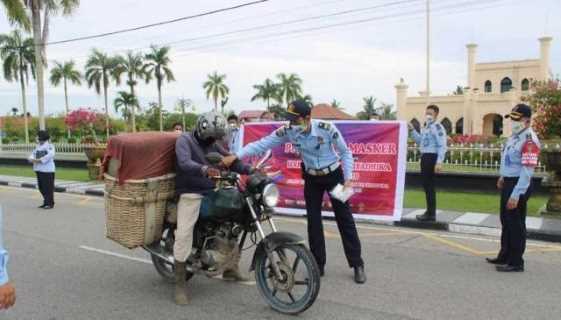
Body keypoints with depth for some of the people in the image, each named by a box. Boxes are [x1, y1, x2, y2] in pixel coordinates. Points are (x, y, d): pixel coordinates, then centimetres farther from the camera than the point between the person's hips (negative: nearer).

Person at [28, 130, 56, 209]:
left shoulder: (49, 146, -9)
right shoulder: (38, 146, 18)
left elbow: (50, 155, -21)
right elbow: (33, 153, 16)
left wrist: (39, 160, -22)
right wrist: (31, 158, -6)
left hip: (47, 170, -8)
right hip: (39, 169, 9)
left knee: (48, 187, -5)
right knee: (41, 187, 13)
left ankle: (50, 203, 3)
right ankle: (46, 202, 24)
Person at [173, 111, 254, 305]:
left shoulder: (213, 144, 16)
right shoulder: (184, 140, -7)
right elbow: (184, 163, -26)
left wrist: (250, 170, -4)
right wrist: (204, 170, -45)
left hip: (213, 192, 7)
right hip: (191, 194, -7)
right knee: (184, 234, -19)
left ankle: (229, 268, 28)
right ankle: (180, 284, -5)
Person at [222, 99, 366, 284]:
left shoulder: (326, 129, -25)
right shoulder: (288, 131, -17)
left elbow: (345, 152, -12)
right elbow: (263, 144, -18)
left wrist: (348, 178, -17)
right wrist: (235, 156, -26)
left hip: (334, 175, -3)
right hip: (311, 178, 3)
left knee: (345, 219, 1)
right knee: (313, 220, 4)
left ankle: (357, 265, 10)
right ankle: (318, 265, 15)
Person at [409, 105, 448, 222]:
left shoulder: (437, 127, -12)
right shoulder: (426, 127, 17)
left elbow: (442, 146, -18)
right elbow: (420, 141, 28)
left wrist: (439, 162, -23)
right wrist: (413, 130, 18)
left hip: (431, 157, -10)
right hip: (425, 157, 10)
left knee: (429, 185, -7)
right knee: (426, 184, 14)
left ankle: (431, 214, 0)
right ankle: (430, 211, 24)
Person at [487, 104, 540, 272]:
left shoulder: (529, 140, -22)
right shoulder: (515, 135, 9)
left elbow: (527, 171, -26)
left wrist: (516, 195, -27)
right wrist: (503, 176, 23)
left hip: (519, 185, -10)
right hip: (508, 182, 10)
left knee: (516, 223, 0)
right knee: (506, 220, 19)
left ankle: (516, 262, 13)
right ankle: (505, 256, 34)